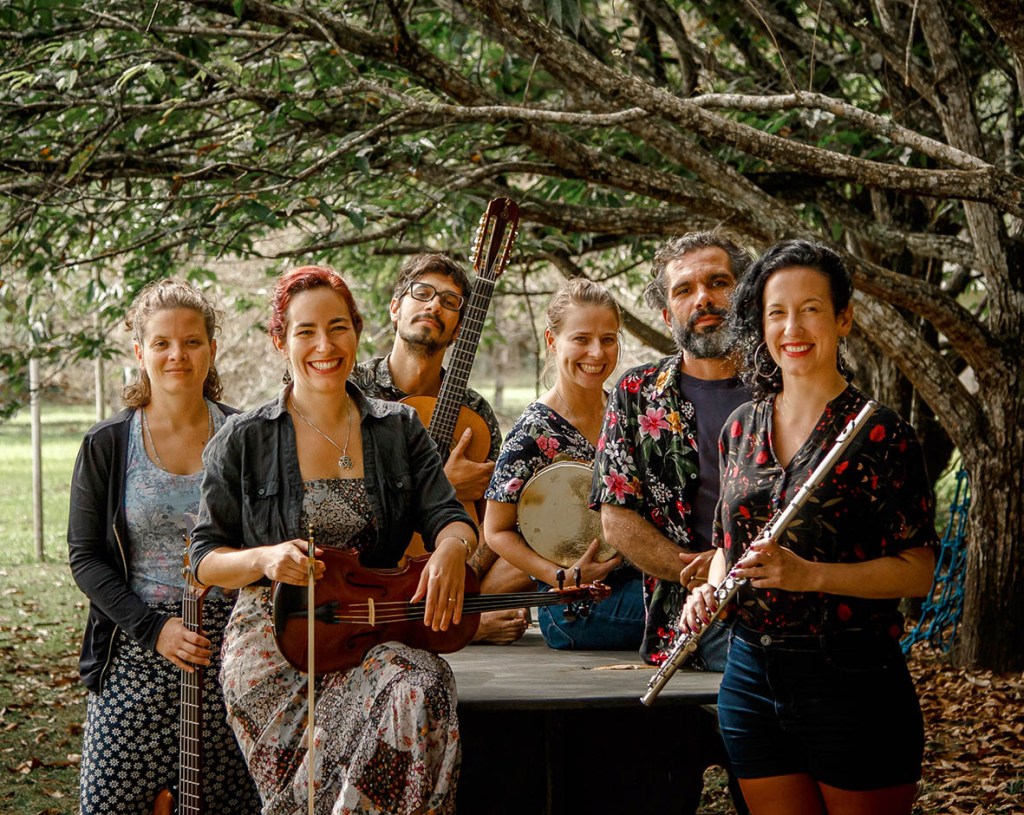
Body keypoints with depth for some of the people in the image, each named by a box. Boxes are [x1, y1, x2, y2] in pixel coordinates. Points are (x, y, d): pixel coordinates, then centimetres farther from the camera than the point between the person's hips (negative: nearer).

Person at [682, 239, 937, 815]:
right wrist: (711, 589, 0)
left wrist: (810, 574, -23)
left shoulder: (880, 433, -8)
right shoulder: (742, 428, 10)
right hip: (753, 676, 5)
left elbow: (918, 572, -12)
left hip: (851, 681, -5)